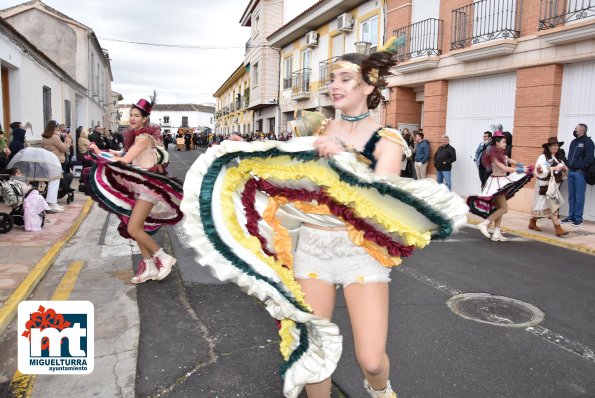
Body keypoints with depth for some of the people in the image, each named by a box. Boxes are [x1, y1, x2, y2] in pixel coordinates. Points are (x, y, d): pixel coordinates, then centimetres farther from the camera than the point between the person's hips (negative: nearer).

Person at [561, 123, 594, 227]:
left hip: (580, 173, -7)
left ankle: (578, 219, 0)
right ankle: (571, 216, 16)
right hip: (571, 172, 7)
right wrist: (568, 166, 8)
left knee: (579, 197, -4)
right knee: (571, 196, 9)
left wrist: (581, 168, -13)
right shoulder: (573, 142, 16)